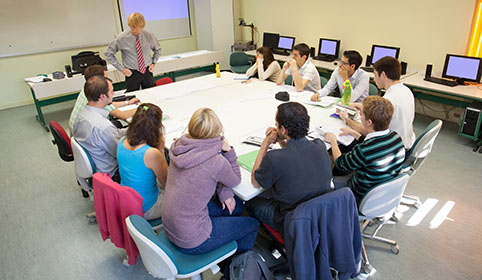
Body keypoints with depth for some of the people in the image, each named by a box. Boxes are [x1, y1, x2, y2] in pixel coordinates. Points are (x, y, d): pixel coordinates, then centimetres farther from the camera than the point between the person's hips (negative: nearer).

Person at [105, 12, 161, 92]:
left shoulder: (149, 36, -5)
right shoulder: (122, 38, -11)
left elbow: (157, 50, 15)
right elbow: (108, 54, -3)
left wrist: (153, 63, 3)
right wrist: (122, 69, -8)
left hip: (147, 71, 2)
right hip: (132, 73, -2)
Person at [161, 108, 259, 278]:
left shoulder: (180, 147, -7)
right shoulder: (216, 161, -27)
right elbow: (235, 181, -5)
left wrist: (224, 192, -3)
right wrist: (228, 151, -5)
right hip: (191, 241, -7)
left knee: (236, 205, 21)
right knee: (252, 225, 12)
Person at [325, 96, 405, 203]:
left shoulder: (364, 150, -39)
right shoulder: (395, 137, -16)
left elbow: (340, 164, -16)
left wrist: (333, 141, -1)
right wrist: (353, 132, 18)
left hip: (362, 197, -7)